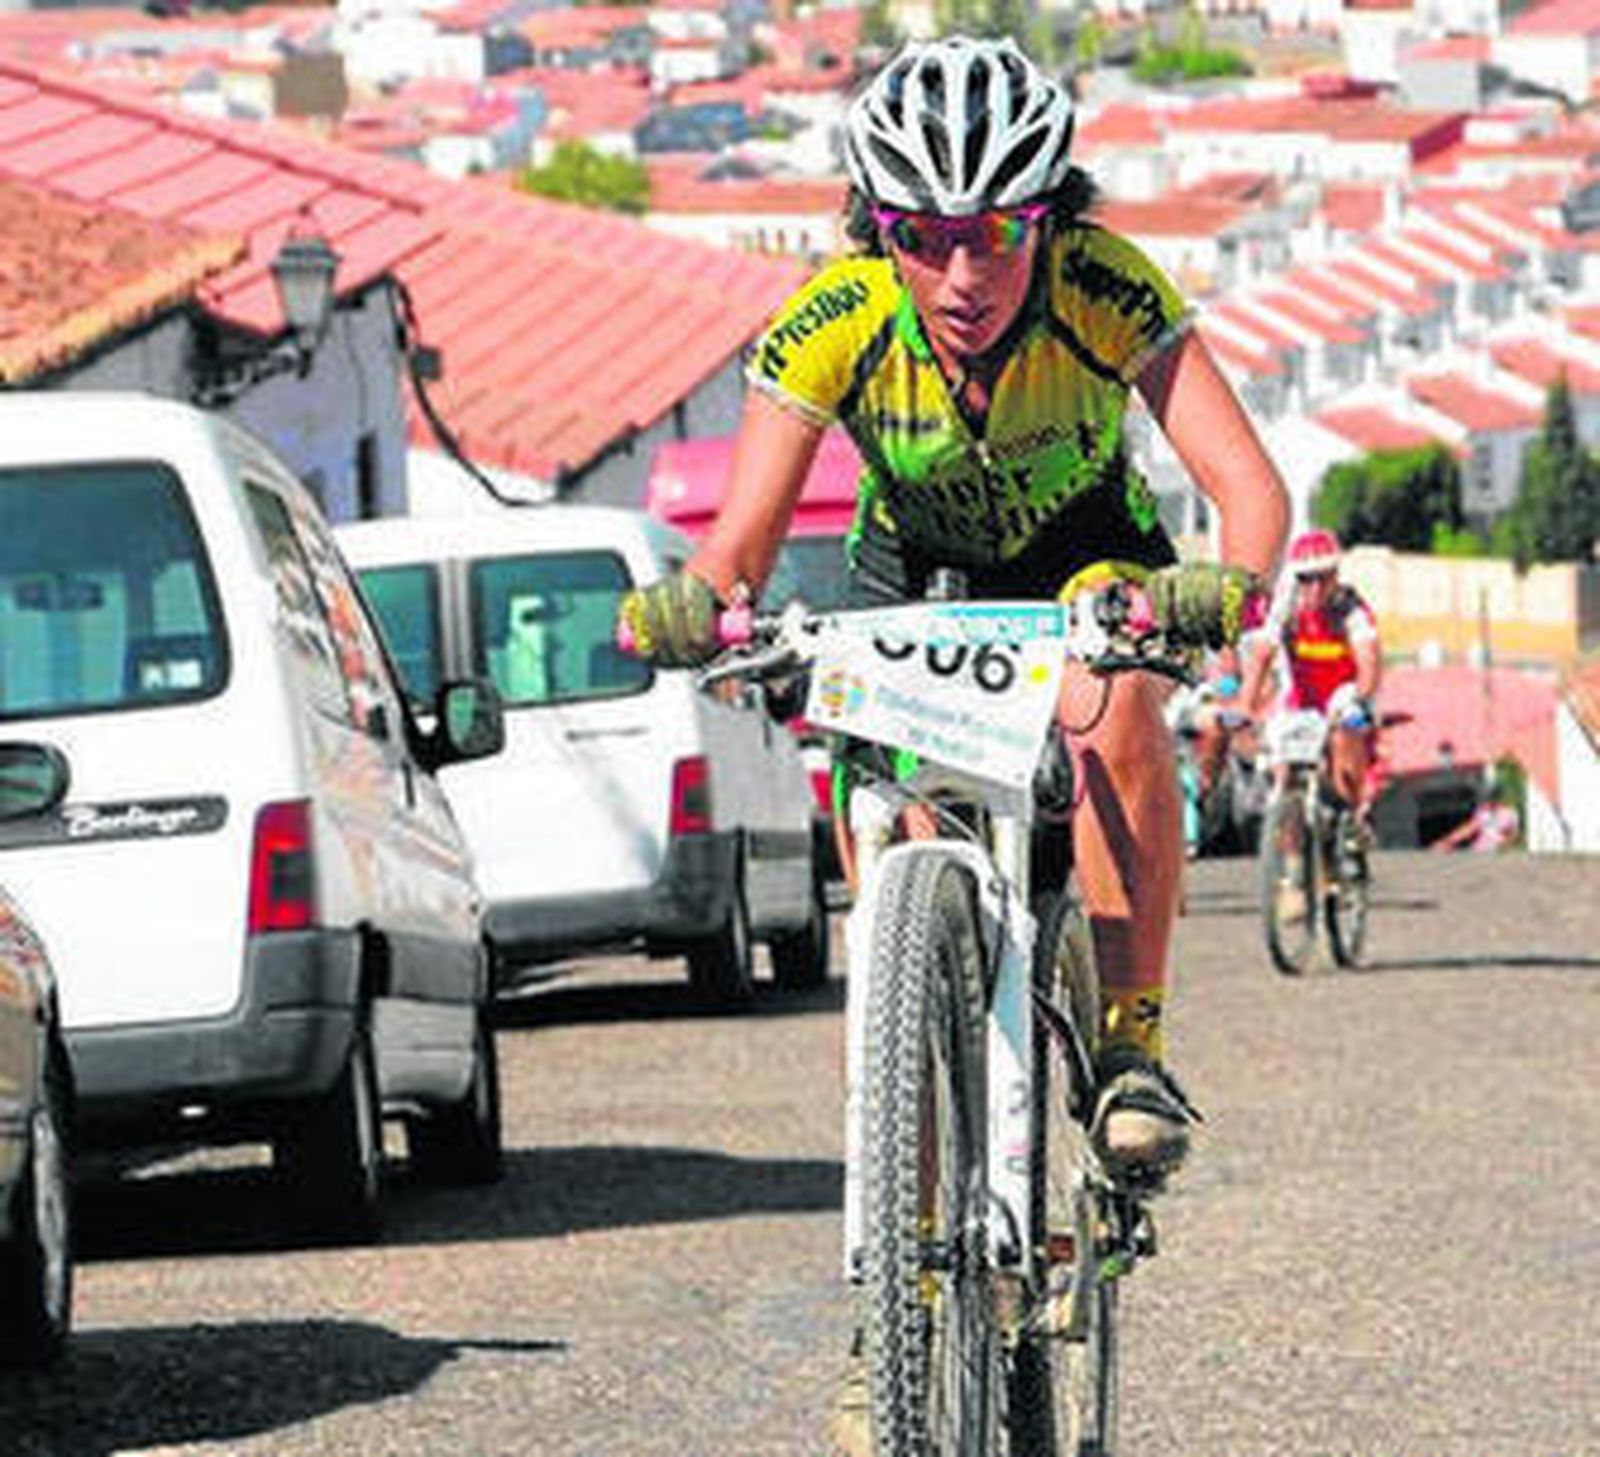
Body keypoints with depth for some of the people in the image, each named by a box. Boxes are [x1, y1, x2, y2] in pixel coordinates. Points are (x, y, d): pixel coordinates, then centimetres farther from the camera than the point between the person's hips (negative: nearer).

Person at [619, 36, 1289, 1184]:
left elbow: (1250, 486, -38)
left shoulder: (1107, 291, -32)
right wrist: (700, 604, -56)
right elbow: (742, 540, -32)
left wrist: (1231, 586, -60)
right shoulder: (835, 322, -30)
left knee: (1117, 713, -31)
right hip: (915, 567, 1)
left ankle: (1132, 1047, -21)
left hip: (1085, 547, -1)